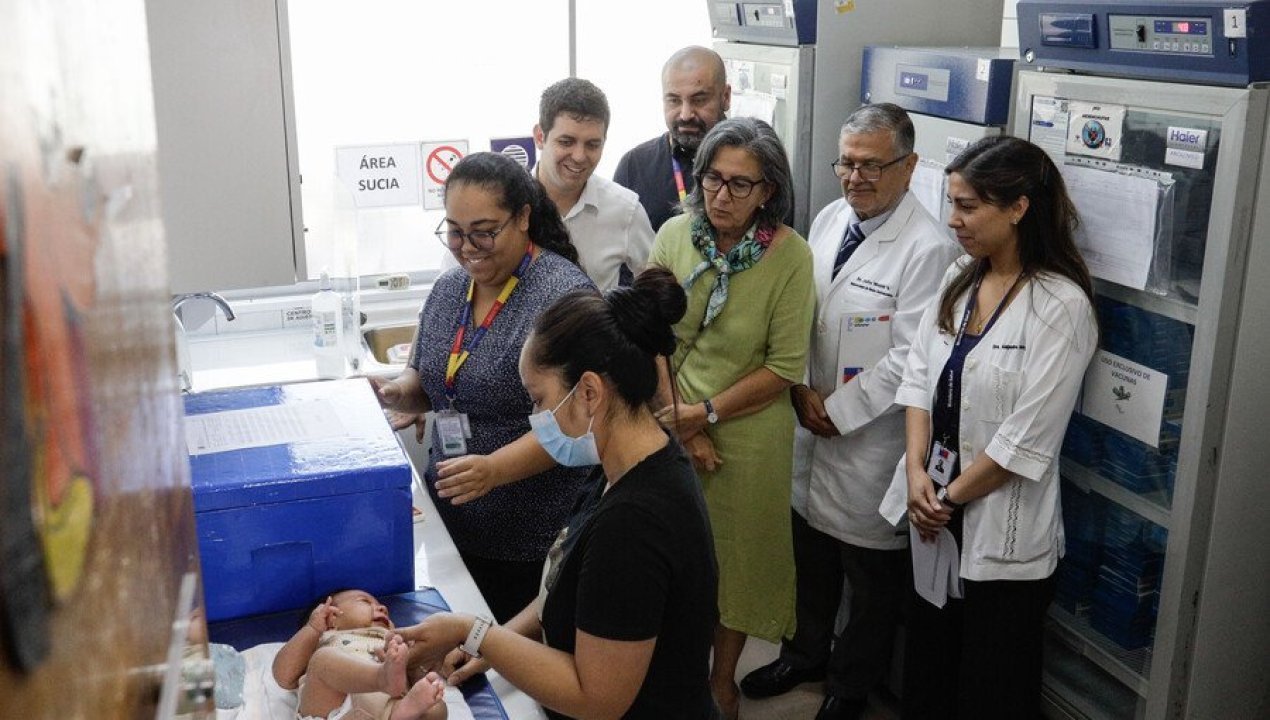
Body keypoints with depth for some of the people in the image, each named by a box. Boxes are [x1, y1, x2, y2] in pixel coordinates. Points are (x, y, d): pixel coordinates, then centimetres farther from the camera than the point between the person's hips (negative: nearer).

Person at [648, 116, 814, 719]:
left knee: (735, 555, 15)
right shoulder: (674, 235, -7)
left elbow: (785, 366, -12)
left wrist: (709, 412, -14)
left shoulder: (790, 255, -15)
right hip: (671, 428, 2)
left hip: (749, 437, -2)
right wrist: (684, 426, -9)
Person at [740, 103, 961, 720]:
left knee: (873, 574, 13)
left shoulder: (928, 248, -19)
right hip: (811, 422, 7)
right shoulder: (828, 219, 3)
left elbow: (909, 360, -21)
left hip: (873, 437, -6)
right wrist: (801, 390, -4)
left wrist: (837, 410, -15)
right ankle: (805, 653, 46)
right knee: (810, 553, 23)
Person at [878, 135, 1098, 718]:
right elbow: (918, 376, 4)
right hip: (933, 515, 6)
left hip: (1002, 532, -6)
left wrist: (951, 496, -10)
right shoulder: (959, 280, 4)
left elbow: (1027, 439, -18)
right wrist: (916, 471, -8)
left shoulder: (1061, 305, -17)